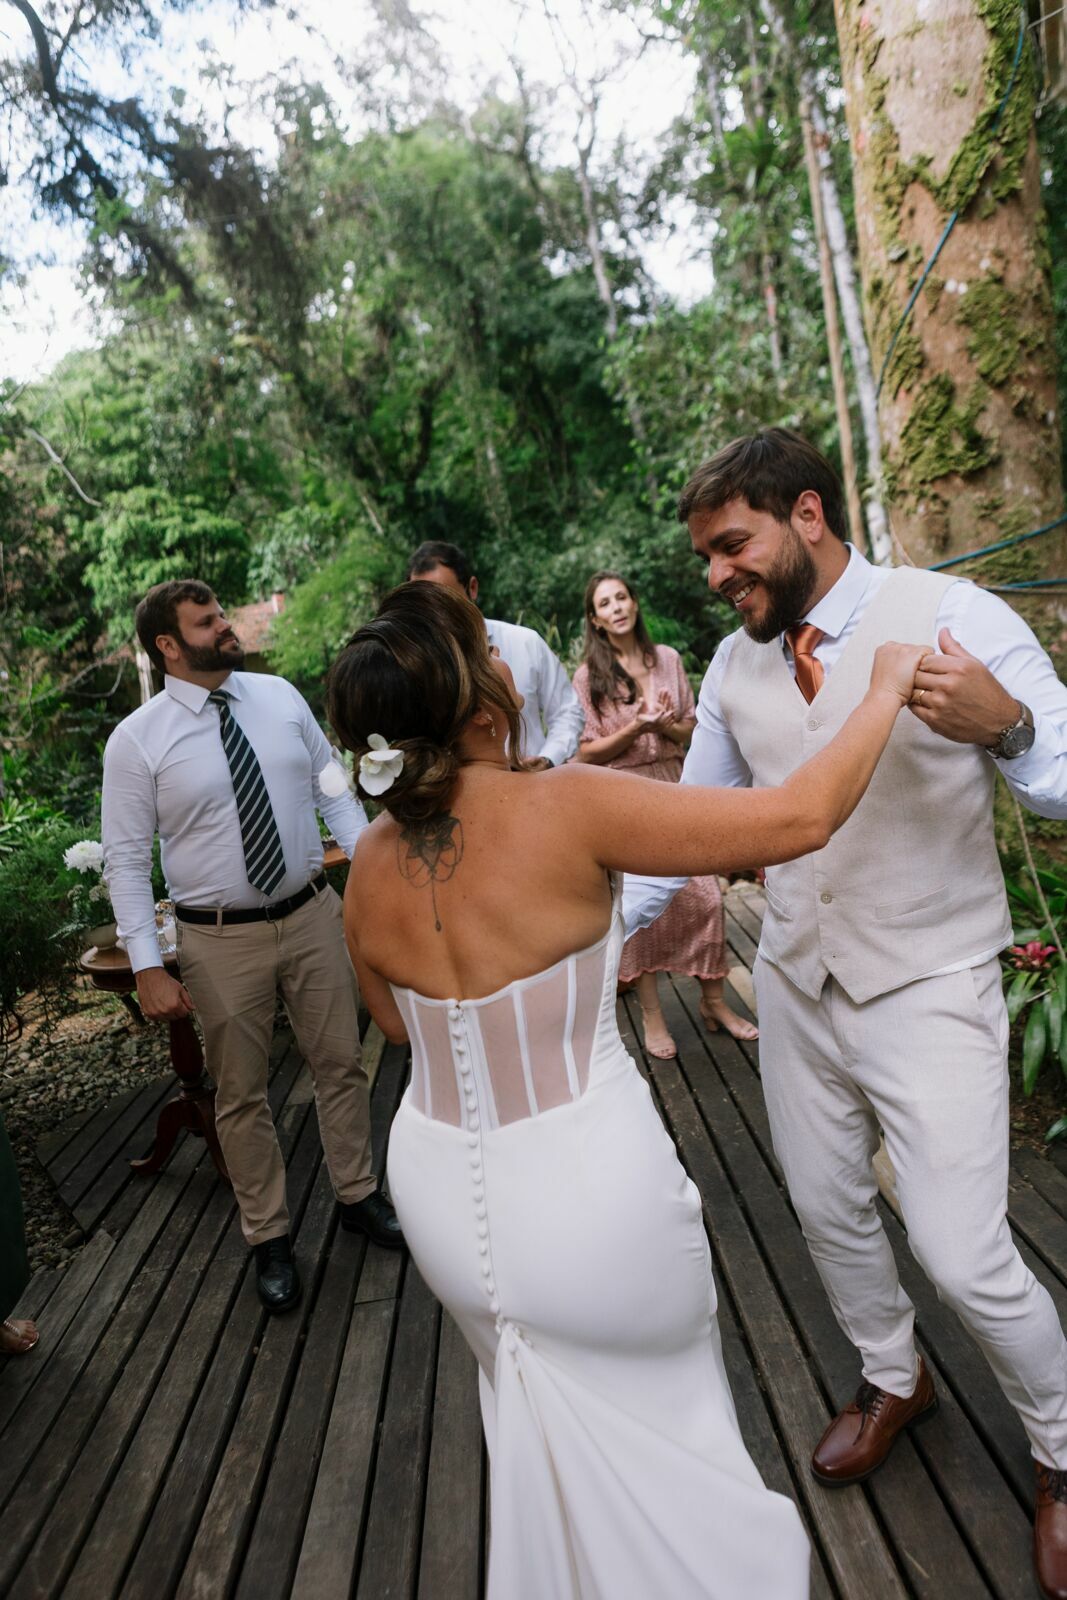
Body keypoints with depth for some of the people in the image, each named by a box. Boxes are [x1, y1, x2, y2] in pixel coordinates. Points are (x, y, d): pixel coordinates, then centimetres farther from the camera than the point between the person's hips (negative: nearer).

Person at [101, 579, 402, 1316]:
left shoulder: (280, 696, 0)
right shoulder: (137, 740, -10)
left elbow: (334, 788, 5)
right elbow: (127, 861, -8)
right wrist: (149, 967, -13)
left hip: (313, 913, 3)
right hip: (222, 938, -3)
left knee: (340, 1061, 15)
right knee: (242, 1093, 12)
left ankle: (360, 1195, 38)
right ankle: (270, 1237, 33)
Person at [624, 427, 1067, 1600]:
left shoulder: (953, 617, -14)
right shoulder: (734, 663, 0)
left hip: (927, 990, -5)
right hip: (794, 984, 5)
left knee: (963, 1256, -2)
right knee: (827, 1213, 19)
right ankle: (892, 1381, 49)